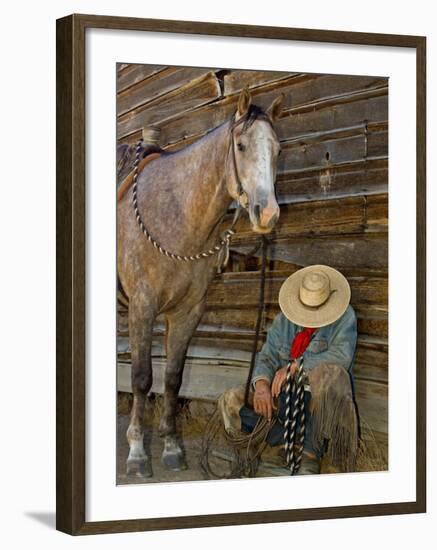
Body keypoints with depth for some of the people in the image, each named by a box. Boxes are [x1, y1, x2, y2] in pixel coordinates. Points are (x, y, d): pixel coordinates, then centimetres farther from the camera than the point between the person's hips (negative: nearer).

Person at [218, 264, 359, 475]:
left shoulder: (344, 316, -5)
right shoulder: (284, 321, 8)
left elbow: (342, 355, -21)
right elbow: (267, 357, 1)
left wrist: (295, 366, -24)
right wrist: (261, 384, -22)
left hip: (325, 398, -4)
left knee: (327, 373, -39)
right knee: (231, 403, -13)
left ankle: (311, 453, -31)